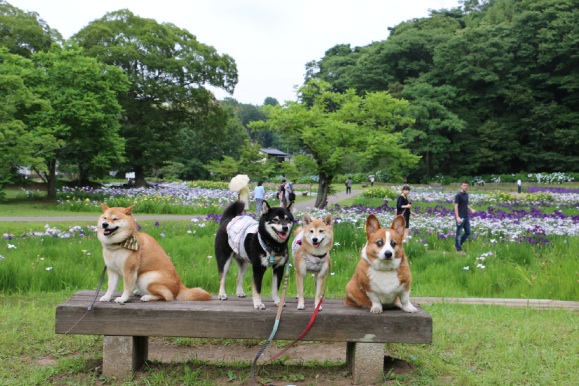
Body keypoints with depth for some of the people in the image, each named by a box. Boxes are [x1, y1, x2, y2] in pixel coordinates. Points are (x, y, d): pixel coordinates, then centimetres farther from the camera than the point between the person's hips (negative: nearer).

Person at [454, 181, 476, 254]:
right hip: (460, 218, -8)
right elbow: (456, 206, -17)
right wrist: (457, 217, -24)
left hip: (466, 217, 8)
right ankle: (458, 249, 8)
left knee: (468, 232, 10)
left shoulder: (466, 195, 12)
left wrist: (471, 209, 6)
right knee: (459, 233, 0)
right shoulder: (458, 195, -13)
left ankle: (457, 244, 22)